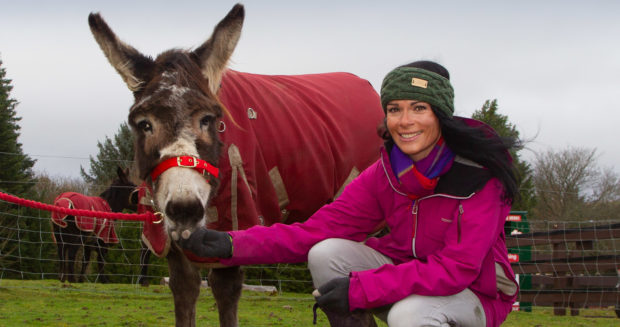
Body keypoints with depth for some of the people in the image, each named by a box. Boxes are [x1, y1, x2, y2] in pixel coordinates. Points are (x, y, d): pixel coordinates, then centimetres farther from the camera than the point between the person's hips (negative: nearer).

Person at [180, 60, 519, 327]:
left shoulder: (479, 175, -22)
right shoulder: (386, 171, -6)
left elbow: (457, 268, -27)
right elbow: (322, 228, -11)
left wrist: (360, 288, -33)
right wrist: (233, 244, -24)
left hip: (473, 293, -5)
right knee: (326, 253, -17)